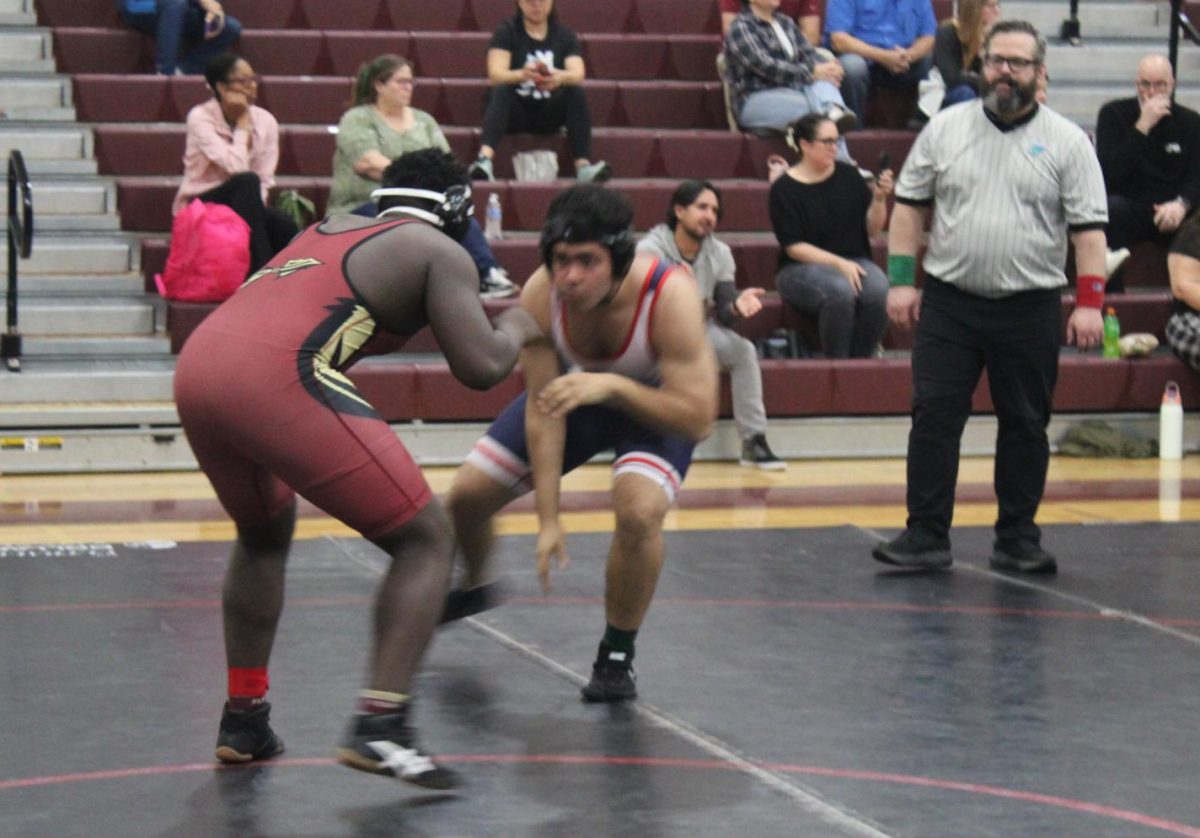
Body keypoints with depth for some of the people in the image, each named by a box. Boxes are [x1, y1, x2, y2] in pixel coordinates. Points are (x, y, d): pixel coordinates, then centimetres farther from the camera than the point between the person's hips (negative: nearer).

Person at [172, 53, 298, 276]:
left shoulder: (265, 121, 0)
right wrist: (242, 124, -17)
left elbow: (265, 180, -4)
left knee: (284, 223, -29)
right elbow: (236, 168, -26)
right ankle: (262, 273, -35)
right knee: (247, 182, -34)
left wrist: (254, 207, -22)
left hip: (242, 206, 4)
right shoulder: (200, 118, -14)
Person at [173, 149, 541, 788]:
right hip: (276, 378, -7)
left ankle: (243, 721, 31)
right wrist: (515, 329, 23)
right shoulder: (440, 252, 12)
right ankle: (379, 725, -7)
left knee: (264, 533, 33)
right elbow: (480, 368, 1)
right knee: (426, 540, 5)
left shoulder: (332, 228, 32)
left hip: (197, 360, 8)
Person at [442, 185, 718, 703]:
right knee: (466, 495, 2)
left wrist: (611, 386, -50)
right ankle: (474, 588, 39)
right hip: (577, 389, 4)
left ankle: (617, 657, -6)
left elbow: (698, 416, -38)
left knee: (639, 511, -31)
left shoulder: (670, 296, -39)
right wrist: (548, 519, -24)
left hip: (657, 403, -3)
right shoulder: (540, 295, -30)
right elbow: (542, 409, -22)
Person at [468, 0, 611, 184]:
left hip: (548, 114, 2)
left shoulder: (564, 35, 6)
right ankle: (485, 159, -55)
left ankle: (583, 165, -37)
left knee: (576, 92, -24)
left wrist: (561, 78, -36)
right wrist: (522, 75, -38)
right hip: (514, 110, -2)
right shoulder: (507, 31, 0)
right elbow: (495, 74, -16)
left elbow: (578, 74, -11)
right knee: (501, 91, -32)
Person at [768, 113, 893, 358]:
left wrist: (879, 198, -9)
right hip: (803, 267, -3)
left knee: (879, 291, -31)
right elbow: (794, 247, -9)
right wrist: (838, 263, -19)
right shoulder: (784, 189, -4)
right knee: (840, 291, -37)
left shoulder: (849, 175, 6)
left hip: (854, 262, 3)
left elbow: (872, 229, 9)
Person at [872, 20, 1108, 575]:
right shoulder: (945, 129, 6)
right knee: (934, 417, -3)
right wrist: (901, 280, 0)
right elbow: (909, 206, 8)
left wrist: (1089, 302, -10)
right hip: (948, 302, 1)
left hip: (1030, 310, -1)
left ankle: (1018, 539, 16)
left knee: (1025, 425, 6)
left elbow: (1088, 228, -2)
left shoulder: (1066, 141, 1)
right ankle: (925, 536, 2)